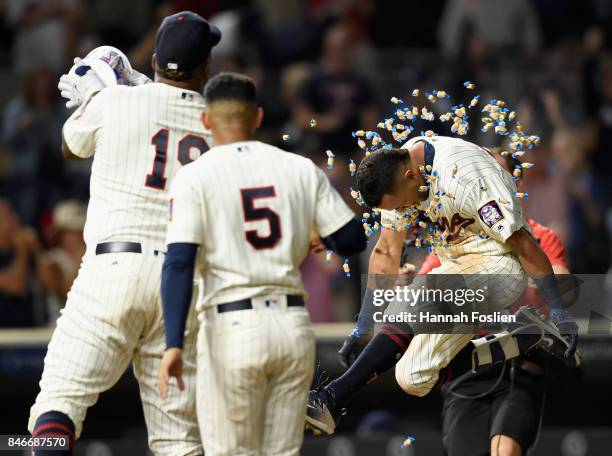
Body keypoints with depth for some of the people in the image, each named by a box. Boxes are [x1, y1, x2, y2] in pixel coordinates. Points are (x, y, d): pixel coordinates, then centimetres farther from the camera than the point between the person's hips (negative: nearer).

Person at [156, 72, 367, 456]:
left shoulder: (194, 177, -1)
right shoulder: (302, 169, 7)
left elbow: (179, 262, -11)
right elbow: (352, 240, 7)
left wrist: (174, 344, -17)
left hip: (232, 327, -3)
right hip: (295, 324, 3)